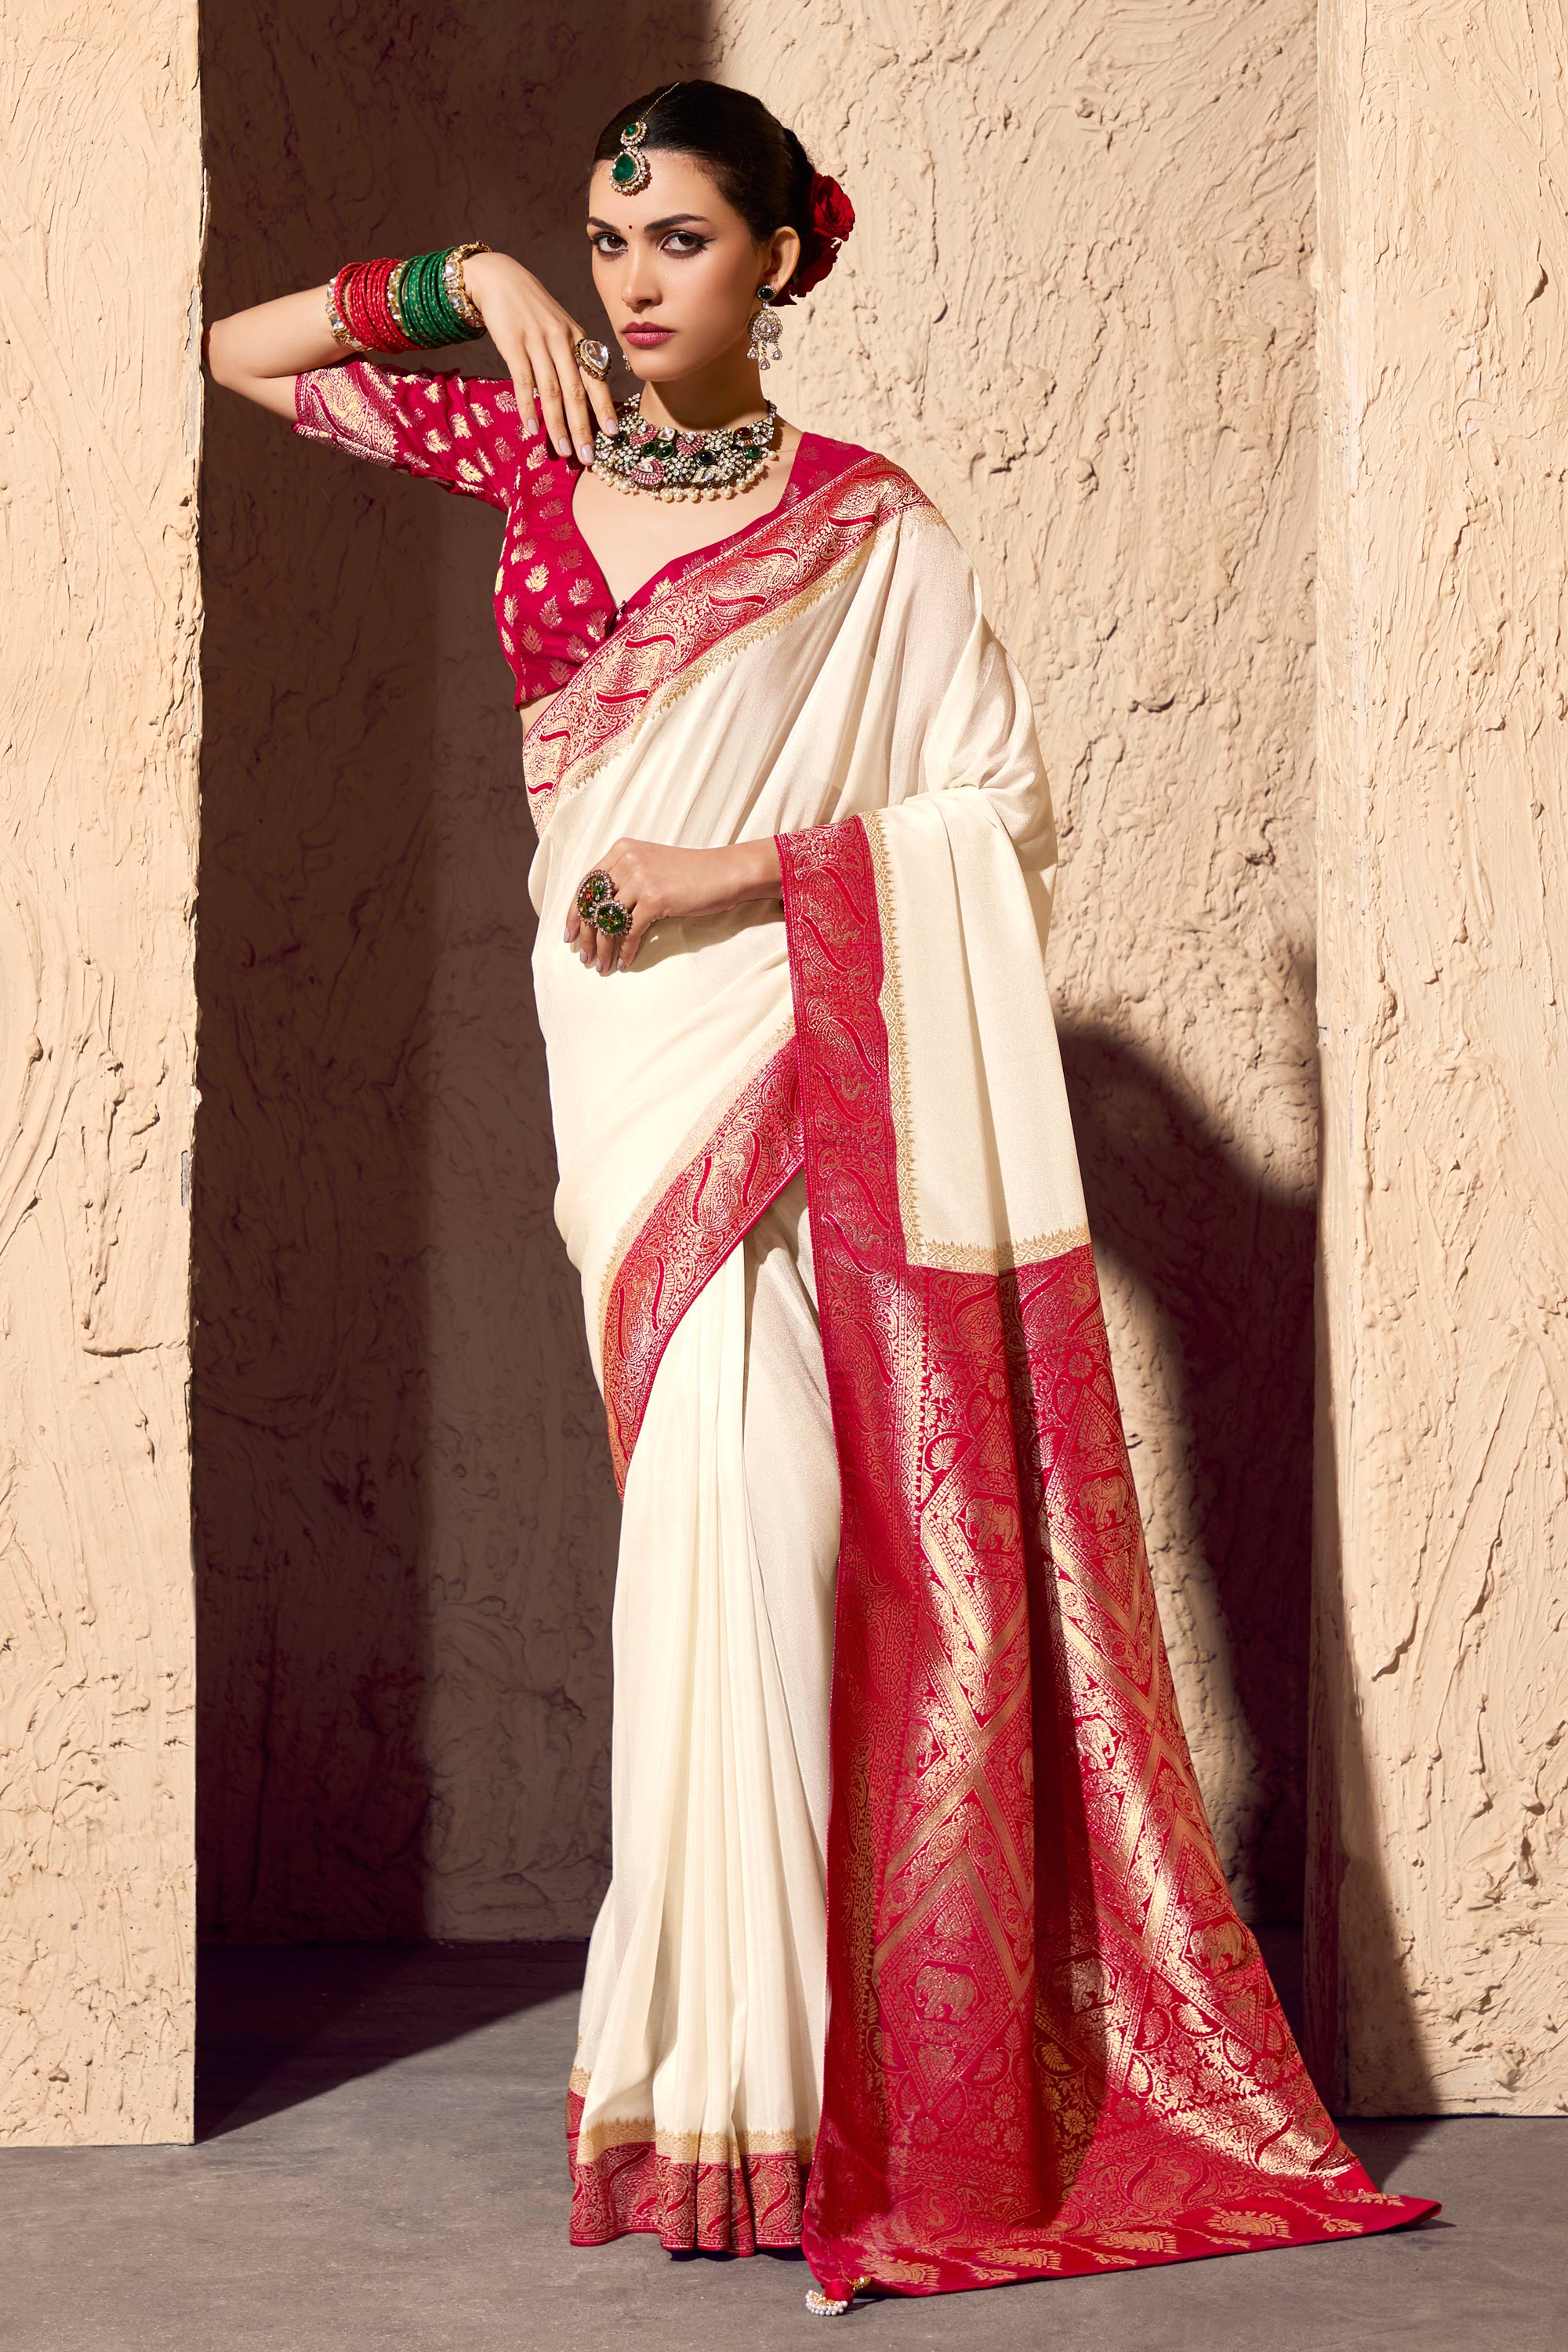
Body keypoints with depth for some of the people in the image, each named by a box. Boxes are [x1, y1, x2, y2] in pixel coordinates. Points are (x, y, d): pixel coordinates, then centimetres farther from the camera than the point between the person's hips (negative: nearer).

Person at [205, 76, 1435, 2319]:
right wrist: (465, 281, 4)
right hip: (636, 1059, 3)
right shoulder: (531, 448, 11)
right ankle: (720, 2066, 3)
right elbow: (240, 354, 18)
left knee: (750, 1503, -12)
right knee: (722, 1494, -2)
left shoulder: (870, 523, 0)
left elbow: (1003, 813, -3)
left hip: (809, 1058, -3)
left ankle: (748, 2082, -8)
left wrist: (741, 869, -13)